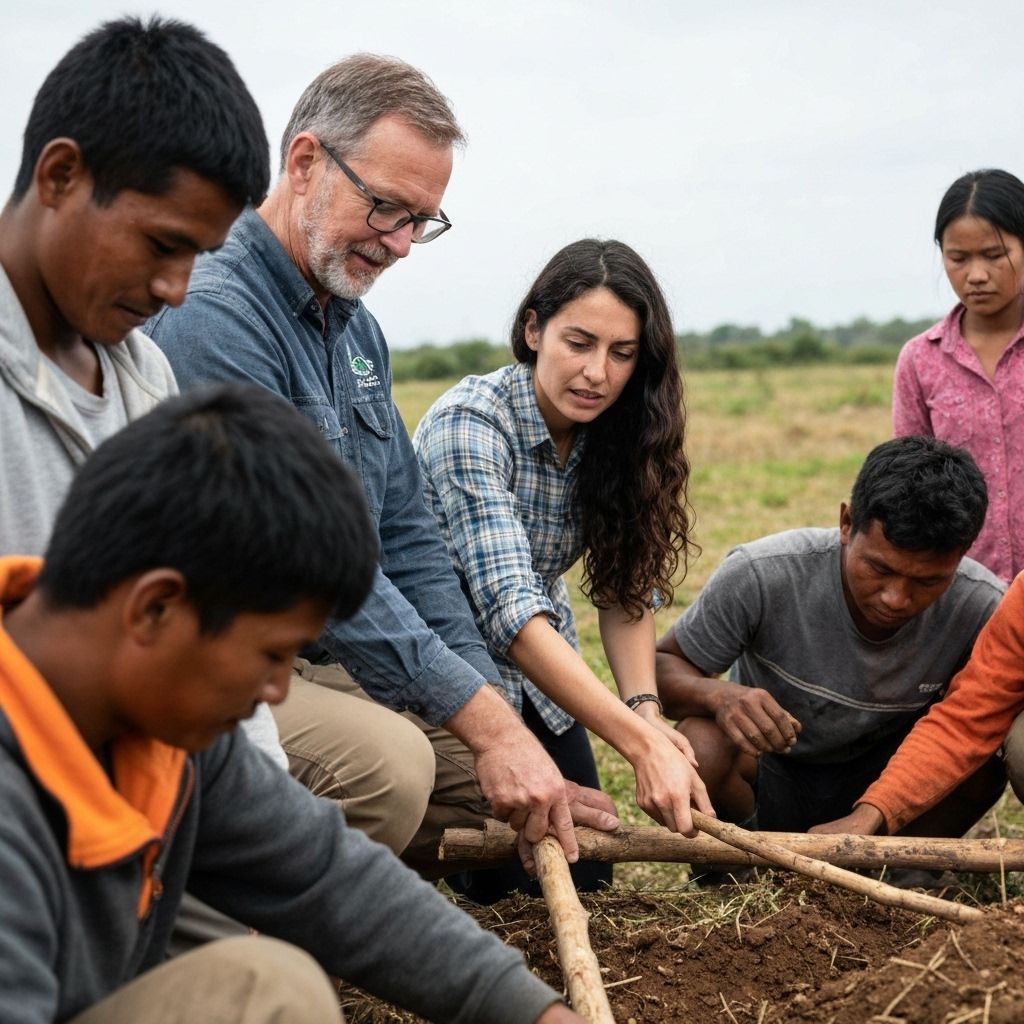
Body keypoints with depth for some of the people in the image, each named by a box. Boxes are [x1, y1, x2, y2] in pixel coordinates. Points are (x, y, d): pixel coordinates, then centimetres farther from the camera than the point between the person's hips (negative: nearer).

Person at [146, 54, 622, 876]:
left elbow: (407, 538, 11)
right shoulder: (212, 315, -19)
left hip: (321, 664, 9)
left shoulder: (357, 328, 11)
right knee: (386, 760, -32)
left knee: (500, 774, 4)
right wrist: (483, 717, -23)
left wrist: (498, 714, 1)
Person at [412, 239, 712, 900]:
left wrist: (645, 708, -26)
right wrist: (640, 743, -46)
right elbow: (510, 608, -39)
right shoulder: (469, 425, -29)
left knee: (584, 869, 4)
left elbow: (627, 588, -7)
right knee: (495, 874, -10)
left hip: (538, 672, 6)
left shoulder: (615, 435, -8)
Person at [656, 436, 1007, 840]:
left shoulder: (981, 607, -23)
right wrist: (719, 695, -41)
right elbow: (664, 666, -16)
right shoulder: (760, 575, -27)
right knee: (702, 747, -34)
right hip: (771, 782, -1)